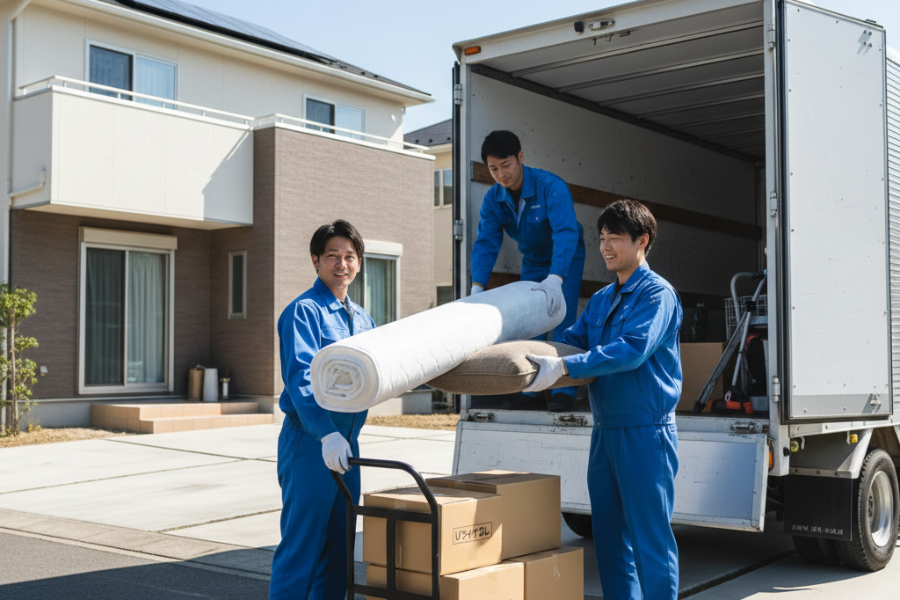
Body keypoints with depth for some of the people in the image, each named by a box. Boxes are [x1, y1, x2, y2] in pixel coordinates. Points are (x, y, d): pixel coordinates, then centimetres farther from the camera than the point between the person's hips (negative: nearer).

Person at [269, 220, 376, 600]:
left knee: (338, 550, 13)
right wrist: (326, 433, -35)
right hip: (308, 442, -8)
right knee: (301, 547, -4)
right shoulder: (303, 311, -10)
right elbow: (301, 379, -22)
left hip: (347, 444, 8)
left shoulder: (363, 319, 15)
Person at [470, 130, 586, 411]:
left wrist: (555, 279, -58)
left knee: (561, 321, -14)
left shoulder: (551, 187, -32)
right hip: (532, 262, 5)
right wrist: (477, 287, -33)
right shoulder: (493, 198, -15)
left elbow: (566, 233, -44)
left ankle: (564, 391, -9)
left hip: (565, 260, -5)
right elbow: (486, 243, -18)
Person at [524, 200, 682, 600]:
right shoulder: (602, 299, 16)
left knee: (650, 536, -2)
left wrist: (564, 367, -31)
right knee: (609, 535, 13)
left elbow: (632, 350, -23)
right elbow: (572, 339, 14)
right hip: (605, 430, 8)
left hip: (646, 432, -8)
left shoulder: (657, 294, -9)